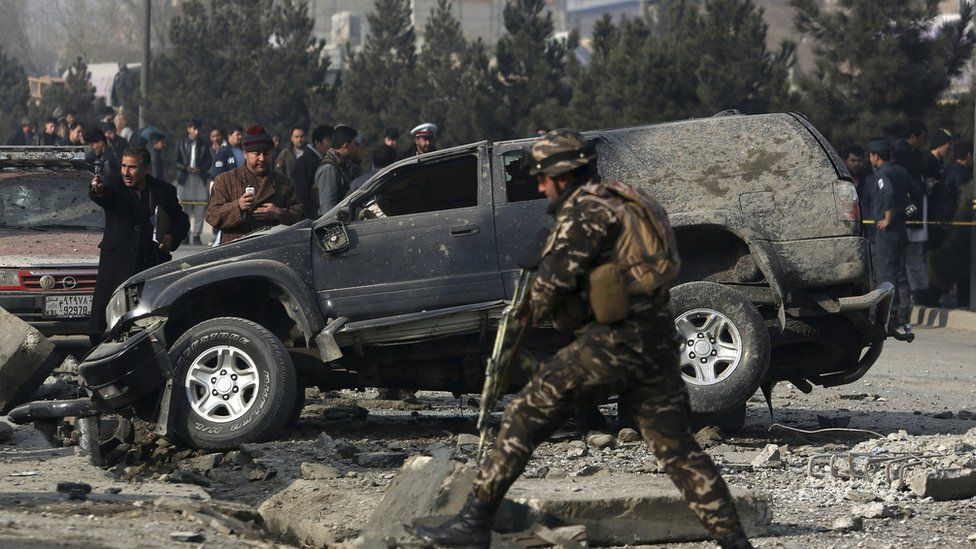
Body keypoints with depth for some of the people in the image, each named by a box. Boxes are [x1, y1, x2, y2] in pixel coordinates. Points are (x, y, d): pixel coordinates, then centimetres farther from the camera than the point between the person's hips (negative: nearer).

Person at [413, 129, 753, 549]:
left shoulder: (586, 211, -7)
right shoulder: (625, 204, 22)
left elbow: (554, 278, -15)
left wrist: (535, 311, 5)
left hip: (612, 341, -9)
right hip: (657, 343, 9)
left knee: (526, 415, -4)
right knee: (676, 447, 13)